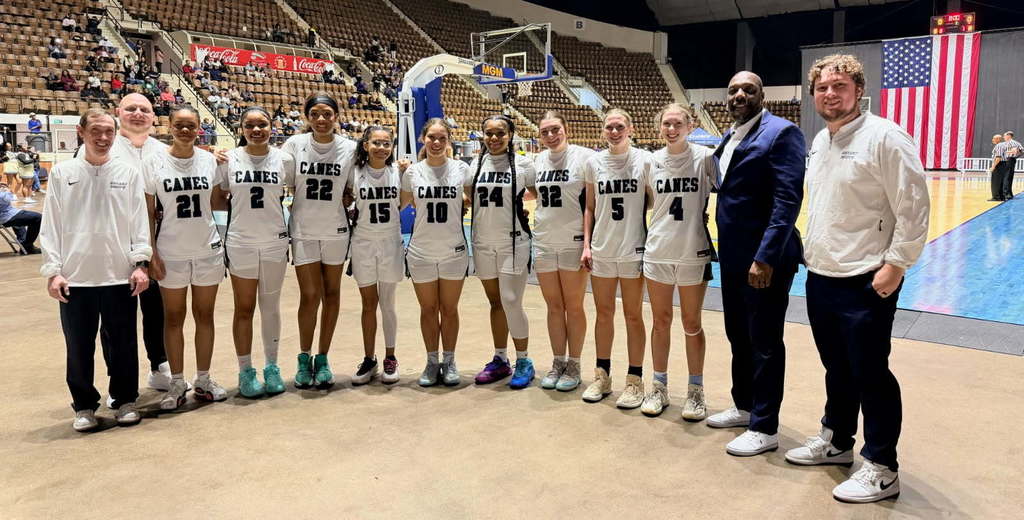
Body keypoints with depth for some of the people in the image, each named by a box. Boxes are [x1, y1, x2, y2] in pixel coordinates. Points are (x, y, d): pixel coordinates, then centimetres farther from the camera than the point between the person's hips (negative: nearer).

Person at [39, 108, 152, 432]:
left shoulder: (129, 172, 4)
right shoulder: (62, 173, 5)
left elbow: (140, 222, 3)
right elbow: (51, 226, 3)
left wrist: (140, 263, -5)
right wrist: (52, 270, -3)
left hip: (120, 275, 0)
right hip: (75, 277, 0)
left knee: (122, 344, 8)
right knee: (79, 347, 8)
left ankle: (124, 400, 23)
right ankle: (84, 405, 23)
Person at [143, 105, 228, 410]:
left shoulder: (209, 160, 2)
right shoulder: (155, 163, -4)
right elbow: (148, 211, -2)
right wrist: (151, 253, -6)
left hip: (208, 249, 2)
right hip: (171, 252, -2)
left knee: (204, 315, 9)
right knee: (173, 318, 7)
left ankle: (203, 379, 20)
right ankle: (177, 384, 17)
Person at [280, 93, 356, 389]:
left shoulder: (350, 148, -2)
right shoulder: (295, 144, -4)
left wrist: (346, 207, -5)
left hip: (335, 231, 1)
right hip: (303, 231, -1)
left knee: (331, 295, 8)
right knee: (310, 296, -2)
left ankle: (322, 359, 21)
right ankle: (304, 359, 16)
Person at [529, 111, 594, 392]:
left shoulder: (584, 157, -9)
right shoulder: (538, 161, 7)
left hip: (573, 243, -5)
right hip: (543, 243, 5)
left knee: (574, 307, 5)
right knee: (554, 306, 12)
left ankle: (573, 365, 18)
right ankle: (558, 362, 24)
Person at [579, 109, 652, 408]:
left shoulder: (645, 161, -4)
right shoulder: (593, 163, 4)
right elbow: (589, 208, 9)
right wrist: (586, 245, 3)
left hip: (634, 249, -3)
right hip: (601, 249, 3)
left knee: (633, 315, 6)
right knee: (603, 313, 11)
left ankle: (635, 380, 16)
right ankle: (602, 375, 23)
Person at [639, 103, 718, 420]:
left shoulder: (705, 157, -6)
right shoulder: (651, 161, 3)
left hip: (694, 253, -2)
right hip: (658, 251, 3)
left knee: (691, 324, 8)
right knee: (661, 321, 11)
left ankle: (695, 390, 22)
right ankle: (659, 387, 24)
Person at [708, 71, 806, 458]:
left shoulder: (781, 133, -11)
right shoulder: (728, 137, 14)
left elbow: (788, 199, -19)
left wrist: (765, 257, -24)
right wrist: (721, 247, 13)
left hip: (765, 259, -8)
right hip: (732, 257, 8)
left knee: (765, 344, 2)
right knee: (739, 336, 19)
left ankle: (764, 429, 14)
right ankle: (744, 407, 36)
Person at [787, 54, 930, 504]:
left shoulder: (884, 136, -12)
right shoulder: (819, 141, 12)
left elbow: (913, 207, -14)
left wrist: (895, 265, -16)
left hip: (865, 281, -7)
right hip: (820, 277, 8)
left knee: (870, 374, 1)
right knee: (837, 368, 19)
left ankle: (881, 468, 15)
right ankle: (836, 441, 35)